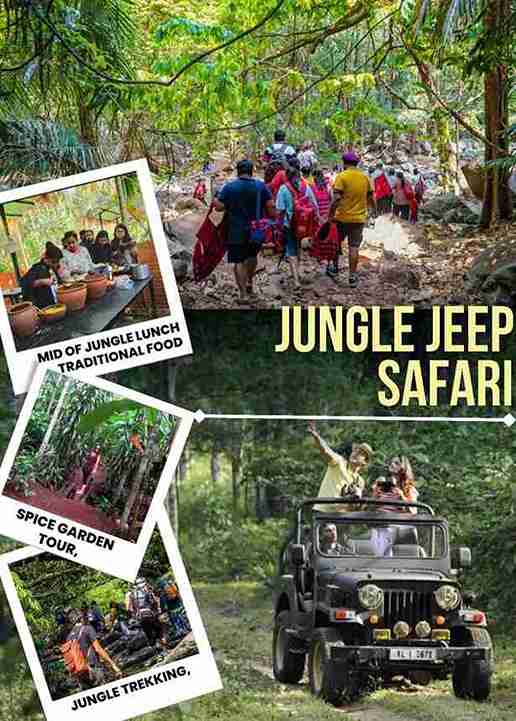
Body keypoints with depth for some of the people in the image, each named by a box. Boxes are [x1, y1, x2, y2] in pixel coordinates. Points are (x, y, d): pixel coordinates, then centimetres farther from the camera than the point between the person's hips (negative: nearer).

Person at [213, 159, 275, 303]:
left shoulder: (229, 187, -7)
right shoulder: (261, 186, -1)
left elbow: (219, 206, -9)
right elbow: (270, 206, -4)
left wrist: (215, 200, 12)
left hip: (237, 231, -3)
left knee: (239, 261, 1)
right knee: (252, 256, 26)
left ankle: (243, 293, -4)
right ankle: (249, 284, 31)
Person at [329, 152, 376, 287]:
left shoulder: (342, 177, -11)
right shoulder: (365, 178, 3)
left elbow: (337, 198, -19)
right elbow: (370, 198, 10)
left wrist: (331, 214, -13)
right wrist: (374, 210, 27)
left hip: (342, 217, -3)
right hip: (359, 218, 3)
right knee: (354, 247, 4)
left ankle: (334, 267, 27)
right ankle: (352, 276, 3)